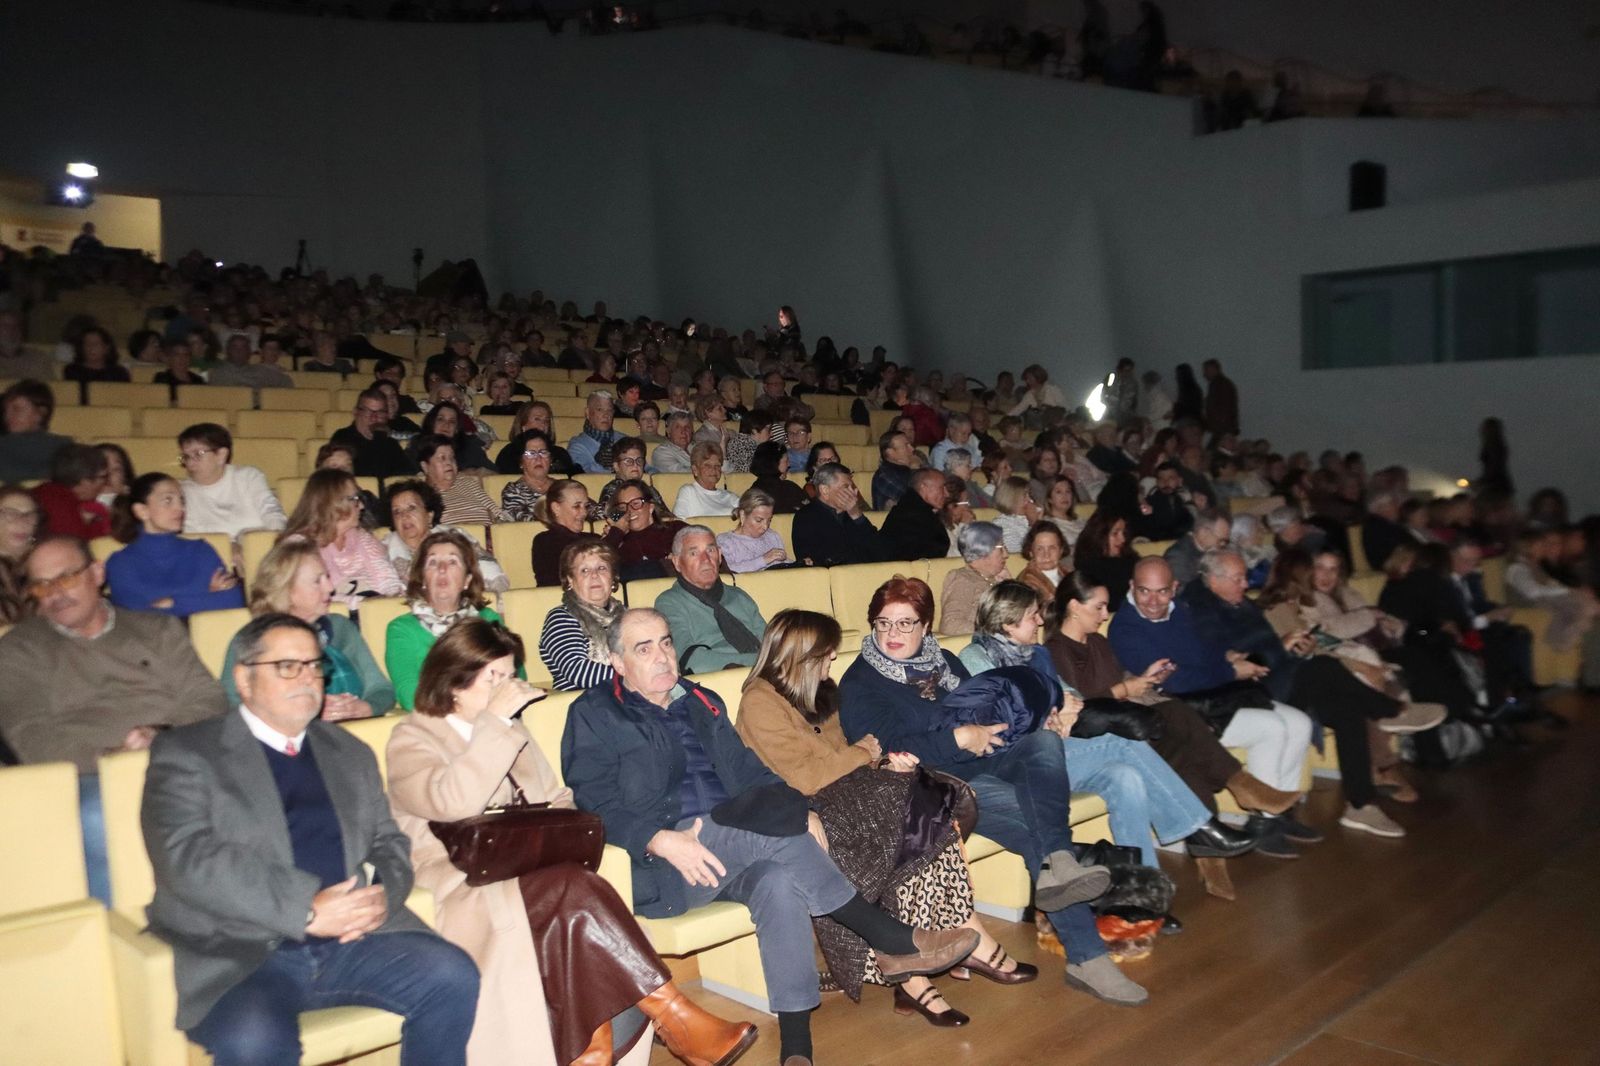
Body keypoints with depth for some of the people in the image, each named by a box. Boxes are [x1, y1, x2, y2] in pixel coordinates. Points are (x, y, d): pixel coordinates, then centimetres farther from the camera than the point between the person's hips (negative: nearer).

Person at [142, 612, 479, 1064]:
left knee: (453, 978, -18)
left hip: (352, 941, 5)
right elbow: (188, 857, -11)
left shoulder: (351, 754, 20)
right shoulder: (185, 753, 3)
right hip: (241, 953, -4)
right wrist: (307, 910, -20)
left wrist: (382, 895, -7)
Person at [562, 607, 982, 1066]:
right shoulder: (593, 714, 6)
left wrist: (797, 811, 0)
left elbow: (748, 769, 19)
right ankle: (893, 941, -21)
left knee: (779, 881, -31)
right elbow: (596, 804, -6)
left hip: (732, 852, 5)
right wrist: (663, 841, -23)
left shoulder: (701, 702, 23)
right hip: (659, 865, -5)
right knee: (773, 832, -30)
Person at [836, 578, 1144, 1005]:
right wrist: (959, 738, -20)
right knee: (1037, 817, -30)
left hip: (982, 762, 6)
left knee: (1044, 741, -26)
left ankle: (1057, 863, -42)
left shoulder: (943, 661, 21)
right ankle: (1086, 956, -29)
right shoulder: (859, 684, -1)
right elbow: (888, 752, -13)